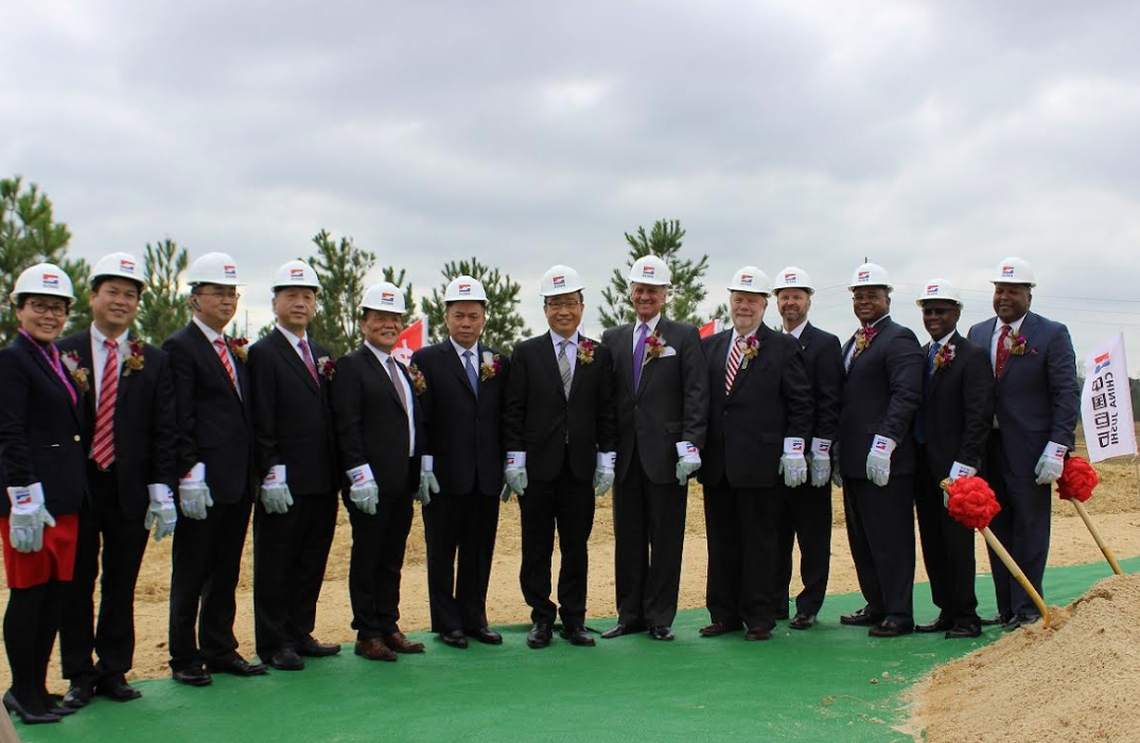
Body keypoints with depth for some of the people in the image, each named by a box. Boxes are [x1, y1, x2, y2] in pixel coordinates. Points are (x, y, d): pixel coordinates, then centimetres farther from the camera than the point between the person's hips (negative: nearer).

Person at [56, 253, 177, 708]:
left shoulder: (154, 362, 5)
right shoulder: (64, 354, 0)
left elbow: (165, 431, 2)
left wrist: (163, 489, -6)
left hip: (131, 491, 1)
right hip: (77, 487, -1)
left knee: (121, 586, 9)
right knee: (77, 584, 8)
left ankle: (114, 671, 22)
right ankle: (79, 675, 20)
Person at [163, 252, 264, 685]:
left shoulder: (236, 350, 16)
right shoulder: (180, 348, -7)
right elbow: (179, 420, -13)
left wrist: (253, 473, 14)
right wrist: (190, 475, -18)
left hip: (237, 482, 7)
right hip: (203, 485, -7)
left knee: (226, 572, 14)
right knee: (191, 574, 4)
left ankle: (220, 650, 24)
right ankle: (184, 658, 15)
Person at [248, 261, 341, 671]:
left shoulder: (322, 354, 16)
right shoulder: (263, 353, -5)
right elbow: (261, 423, -11)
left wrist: (338, 470, 11)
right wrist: (270, 475, -17)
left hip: (322, 482, 7)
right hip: (285, 482, -7)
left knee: (312, 560, 12)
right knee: (275, 564, 3)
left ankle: (300, 634, 23)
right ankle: (274, 643, 12)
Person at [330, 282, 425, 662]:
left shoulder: (402, 370, 18)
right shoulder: (351, 366, -6)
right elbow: (347, 426, -13)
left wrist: (419, 474, 13)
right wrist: (359, 475, -20)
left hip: (402, 482, 7)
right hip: (370, 483, -7)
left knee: (392, 559, 12)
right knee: (367, 558, 1)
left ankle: (388, 627, 21)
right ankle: (367, 634, 9)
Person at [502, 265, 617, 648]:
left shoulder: (600, 354, 7)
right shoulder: (526, 353, 3)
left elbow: (606, 412, 6)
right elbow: (514, 411, 1)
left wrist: (606, 459, 1)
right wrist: (515, 460, -6)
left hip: (580, 467, 1)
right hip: (537, 466, -1)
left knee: (576, 547, 7)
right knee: (536, 547, 6)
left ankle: (573, 620, 16)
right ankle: (541, 618, 17)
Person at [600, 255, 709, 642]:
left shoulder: (685, 336, 2)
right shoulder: (612, 339, 12)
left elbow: (696, 395, -3)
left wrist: (690, 446, -12)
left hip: (665, 456, -3)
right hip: (626, 455, 3)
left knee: (665, 540, 3)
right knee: (628, 538, 9)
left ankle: (660, 618, 12)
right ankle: (630, 614, 19)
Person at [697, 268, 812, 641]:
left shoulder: (784, 348, 2)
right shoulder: (709, 347, 13)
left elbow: (800, 404, -1)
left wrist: (793, 451, -7)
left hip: (761, 464, -4)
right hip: (717, 465, 4)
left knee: (760, 543, 2)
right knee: (721, 542, 10)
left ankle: (759, 617, 11)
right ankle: (724, 614, 19)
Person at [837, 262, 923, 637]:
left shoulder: (899, 339, -8)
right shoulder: (852, 343, 19)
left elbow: (906, 396, -19)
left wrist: (884, 443, -25)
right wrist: (837, 451, 15)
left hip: (885, 462, -9)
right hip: (853, 461, 9)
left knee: (890, 538, -3)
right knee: (862, 539, 14)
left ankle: (898, 614, 5)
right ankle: (876, 605, 24)